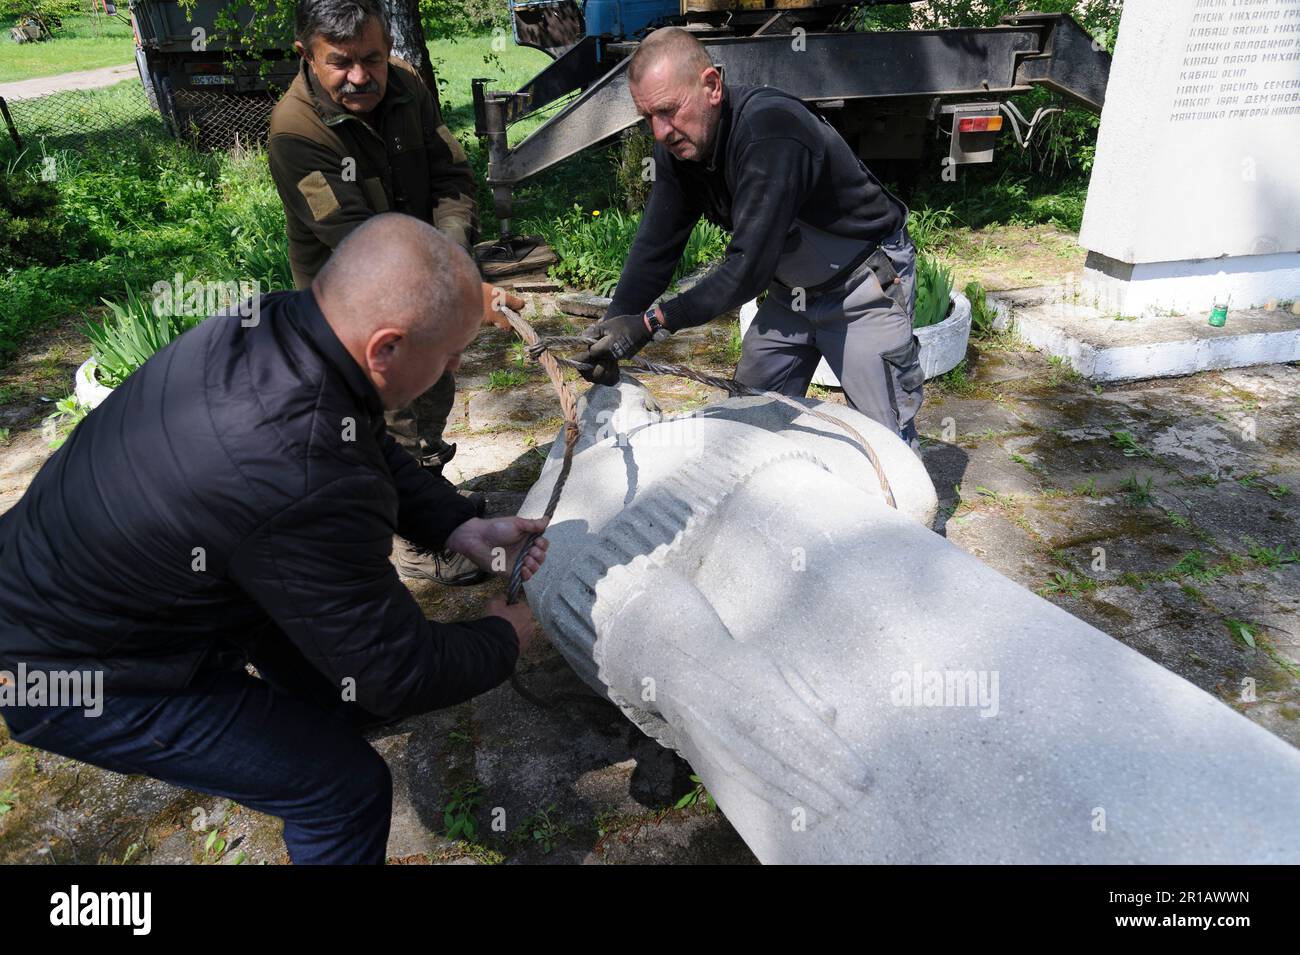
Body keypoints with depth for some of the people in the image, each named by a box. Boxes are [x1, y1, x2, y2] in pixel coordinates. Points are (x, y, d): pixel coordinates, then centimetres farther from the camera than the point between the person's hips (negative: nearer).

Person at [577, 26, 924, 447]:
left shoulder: (770, 130, -34)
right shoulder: (677, 144, -9)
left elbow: (749, 264, -38)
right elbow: (656, 246, -7)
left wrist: (652, 322, -39)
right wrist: (614, 327, -18)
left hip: (865, 285, -7)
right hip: (792, 290, 8)